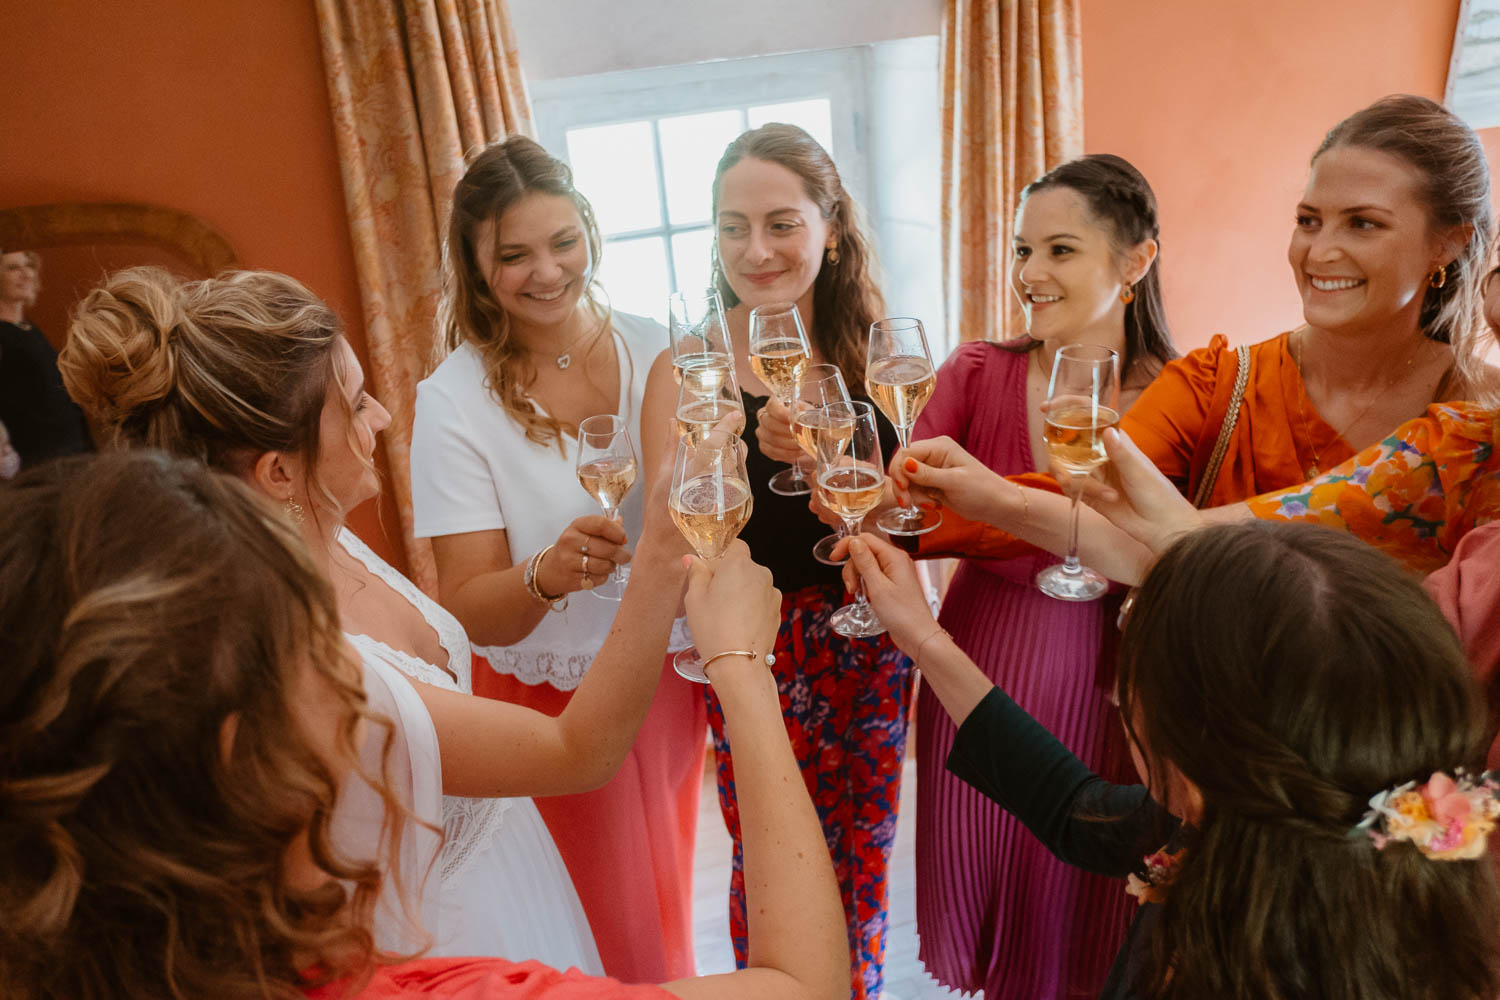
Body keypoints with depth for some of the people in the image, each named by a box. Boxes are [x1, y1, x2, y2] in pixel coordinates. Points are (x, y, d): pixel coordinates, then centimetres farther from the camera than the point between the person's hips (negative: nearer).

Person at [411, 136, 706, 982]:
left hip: (667, 674, 4)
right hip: (553, 704, -3)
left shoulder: (653, 350, -8)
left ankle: (675, 974, 54)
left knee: (670, 900, 26)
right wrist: (546, 574, -38)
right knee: (626, 936, 14)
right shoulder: (457, 399, -17)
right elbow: (469, 610, -18)